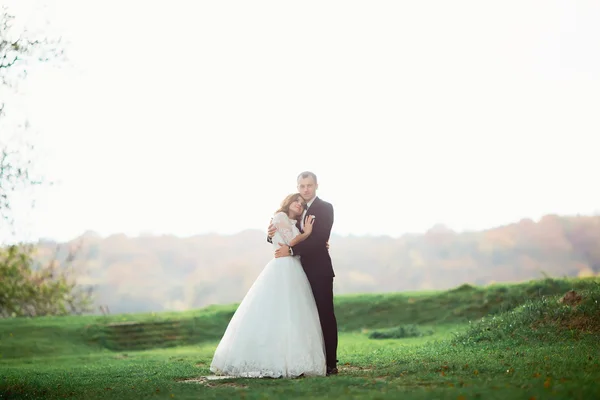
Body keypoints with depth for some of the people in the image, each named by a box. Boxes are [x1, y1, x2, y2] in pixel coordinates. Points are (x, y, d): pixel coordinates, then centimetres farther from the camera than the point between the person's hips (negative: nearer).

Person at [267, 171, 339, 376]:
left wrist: (291, 250, -22)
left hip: (319, 270, -5)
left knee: (325, 315, -4)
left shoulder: (325, 208, -4)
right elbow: (282, 236, 14)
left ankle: (330, 364, -3)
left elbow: (319, 239, -16)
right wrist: (272, 234, -10)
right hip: (300, 270, 6)